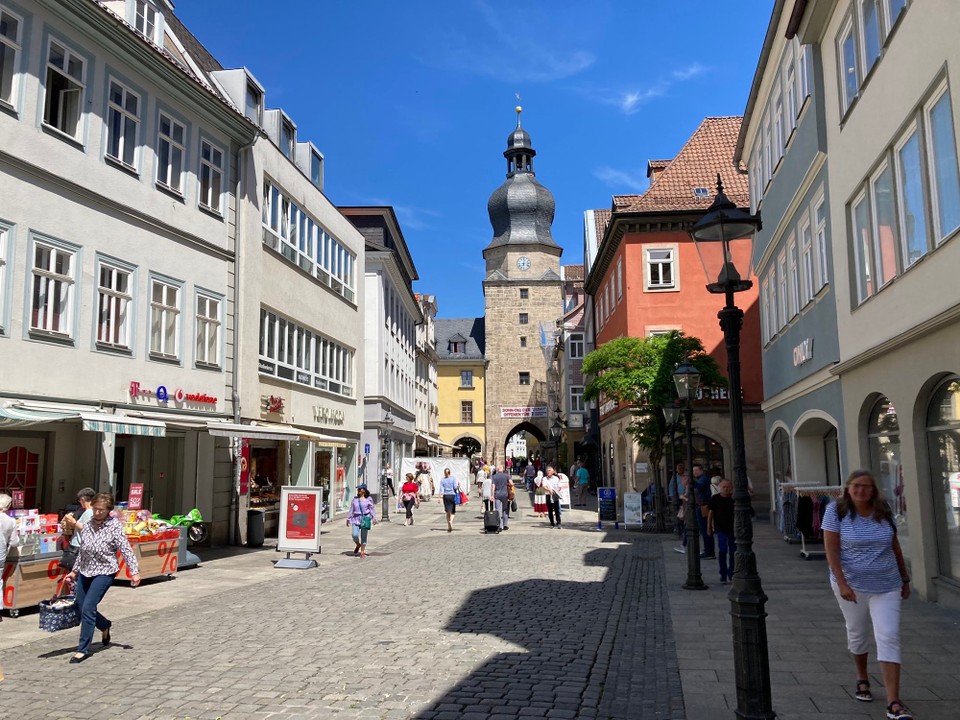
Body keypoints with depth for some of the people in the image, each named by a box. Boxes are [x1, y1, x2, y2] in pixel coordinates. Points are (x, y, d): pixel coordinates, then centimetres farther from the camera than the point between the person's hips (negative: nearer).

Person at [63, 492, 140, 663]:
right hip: (85, 572, 6)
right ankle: (105, 626, 38)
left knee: (88, 609, -11)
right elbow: (82, 551, 16)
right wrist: (74, 571, 20)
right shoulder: (88, 525, 4)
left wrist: (134, 571, -22)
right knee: (81, 608, 10)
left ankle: (83, 649, 2)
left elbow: (126, 550, -15)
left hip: (104, 573, -6)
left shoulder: (115, 526, -12)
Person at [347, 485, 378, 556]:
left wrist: (374, 518, -9)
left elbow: (372, 509, 0)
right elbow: (351, 509, 14)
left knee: (364, 536, 2)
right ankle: (358, 545, 19)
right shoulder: (355, 499, 10)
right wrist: (348, 518, 12)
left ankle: (362, 552, 14)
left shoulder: (368, 499, 2)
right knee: (354, 535, -13)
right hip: (356, 519, 2)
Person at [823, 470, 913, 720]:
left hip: (886, 586, 2)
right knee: (857, 634, 15)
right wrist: (842, 584, -20)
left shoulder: (884, 512, 0)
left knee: (889, 638, -7)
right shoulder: (837, 511, -11)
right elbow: (831, 550, -14)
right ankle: (862, 679, 41)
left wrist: (905, 579, 13)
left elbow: (895, 547, 11)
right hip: (852, 585, -2)